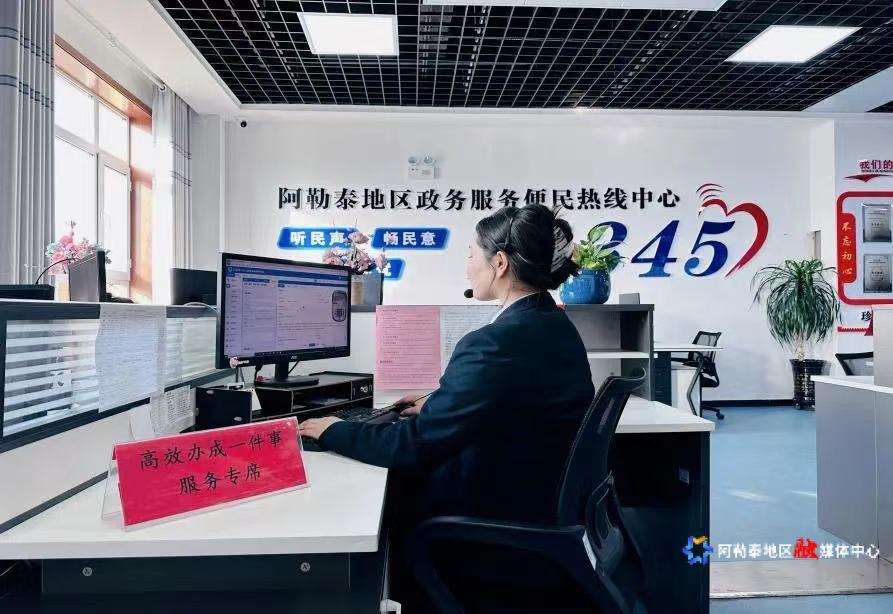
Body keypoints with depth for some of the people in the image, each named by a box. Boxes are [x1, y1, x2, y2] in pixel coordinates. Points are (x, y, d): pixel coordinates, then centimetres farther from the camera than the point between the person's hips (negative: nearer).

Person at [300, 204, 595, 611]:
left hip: (502, 522, -8)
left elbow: (413, 445, -24)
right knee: (400, 484, 18)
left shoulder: (494, 342, -27)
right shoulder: (557, 327, 2)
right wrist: (437, 405, 15)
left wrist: (334, 432, -9)